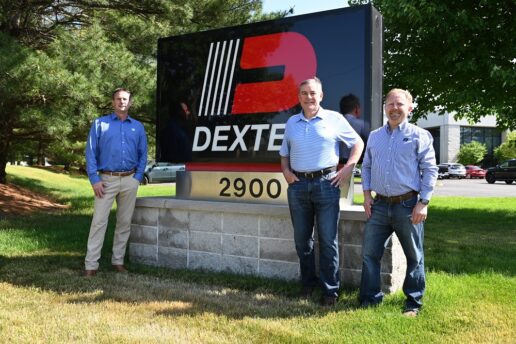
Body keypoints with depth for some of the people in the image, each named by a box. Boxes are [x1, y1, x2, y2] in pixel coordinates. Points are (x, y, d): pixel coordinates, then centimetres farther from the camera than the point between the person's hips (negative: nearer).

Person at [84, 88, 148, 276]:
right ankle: (91, 264, -3)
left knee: (124, 222, 8)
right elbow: (91, 153, -1)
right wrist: (94, 179, -9)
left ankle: (118, 260, 19)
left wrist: (138, 177, -1)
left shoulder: (138, 127, 10)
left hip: (129, 180, 3)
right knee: (99, 221, -6)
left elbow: (143, 154, 11)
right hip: (107, 179, -3)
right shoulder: (99, 124, 3)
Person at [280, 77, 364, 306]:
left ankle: (330, 290, 7)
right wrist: (286, 171, 3)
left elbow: (358, 143, 8)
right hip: (298, 185, 4)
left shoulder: (334, 119, 2)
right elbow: (284, 153, 21)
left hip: (326, 183, -3)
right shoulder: (292, 123, 12)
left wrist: (348, 168, -3)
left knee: (328, 240, -2)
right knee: (302, 239, 10)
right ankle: (308, 283, 24)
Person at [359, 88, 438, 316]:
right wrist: (367, 194, 5)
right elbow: (366, 166, 17)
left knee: (414, 257, 7)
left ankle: (413, 302, 19)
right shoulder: (374, 136, 12)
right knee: (369, 253, 5)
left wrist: (423, 203, -11)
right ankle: (370, 298, 17)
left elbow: (430, 170, -5)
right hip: (379, 205, 4)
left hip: (408, 205, -4)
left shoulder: (419, 136, -2)